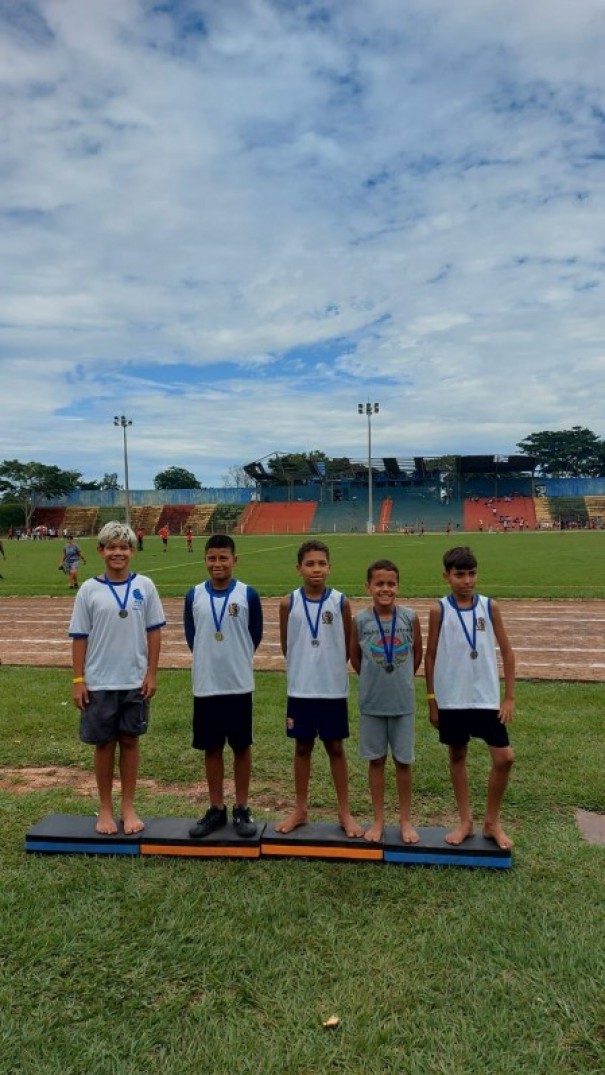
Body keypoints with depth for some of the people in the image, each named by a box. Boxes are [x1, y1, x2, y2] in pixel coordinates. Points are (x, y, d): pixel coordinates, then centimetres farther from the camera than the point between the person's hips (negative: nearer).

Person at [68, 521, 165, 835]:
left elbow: (154, 632, 1)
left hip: (135, 681, 1)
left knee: (130, 741, 10)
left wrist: (151, 674, -2)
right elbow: (79, 638, -1)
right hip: (99, 682, 0)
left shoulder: (144, 586, -2)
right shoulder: (89, 589, -3)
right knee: (104, 744, 9)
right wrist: (78, 680, -4)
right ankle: (105, 809, 25)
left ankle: (128, 807, 24)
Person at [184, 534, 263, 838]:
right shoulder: (194, 595, 0)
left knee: (242, 747, 8)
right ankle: (216, 809, 25)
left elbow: (255, 635, 3)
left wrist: (236, 659, 9)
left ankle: (242, 809, 22)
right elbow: (190, 635, 10)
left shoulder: (248, 594, -6)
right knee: (211, 748, 11)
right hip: (205, 685, 2)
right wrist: (209, 659, 11)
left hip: (239, 684, -2)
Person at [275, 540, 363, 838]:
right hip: (300, 689, 1)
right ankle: (300, 809, 29)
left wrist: (329, 667, 8)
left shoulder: (340, 602, -7)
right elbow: (285, 646, 6)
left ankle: (344, 812, 24)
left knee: (335, 748, 10)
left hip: (333, 689, -1)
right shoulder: (289, 603, -6)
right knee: (302, 748, 13)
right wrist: (304, 666, 10)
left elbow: (347, 646, 3)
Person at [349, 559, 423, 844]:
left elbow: (417, 655, 5)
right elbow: (355, 658, 5)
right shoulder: (360, 620, -10)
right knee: (376, 760, 12)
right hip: (372, 702, 0)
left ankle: (405, 820, 28)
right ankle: (378, 820, 28)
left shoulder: (410, 617, -9)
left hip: (403, 702, 0)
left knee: (403, 761, 11)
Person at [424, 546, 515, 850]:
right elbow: (430, 656, 1)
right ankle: (465, 821, 29)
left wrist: (509, 696, -2)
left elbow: (507, 652, 2)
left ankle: (492, 822, 21)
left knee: (504, 758, 0)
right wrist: (431, 700, 1)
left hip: (487, 698, 1)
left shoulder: (490, 607, -2)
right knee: (457, 756, 12)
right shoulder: (439, 610, -5)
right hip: (451, 700, -1)